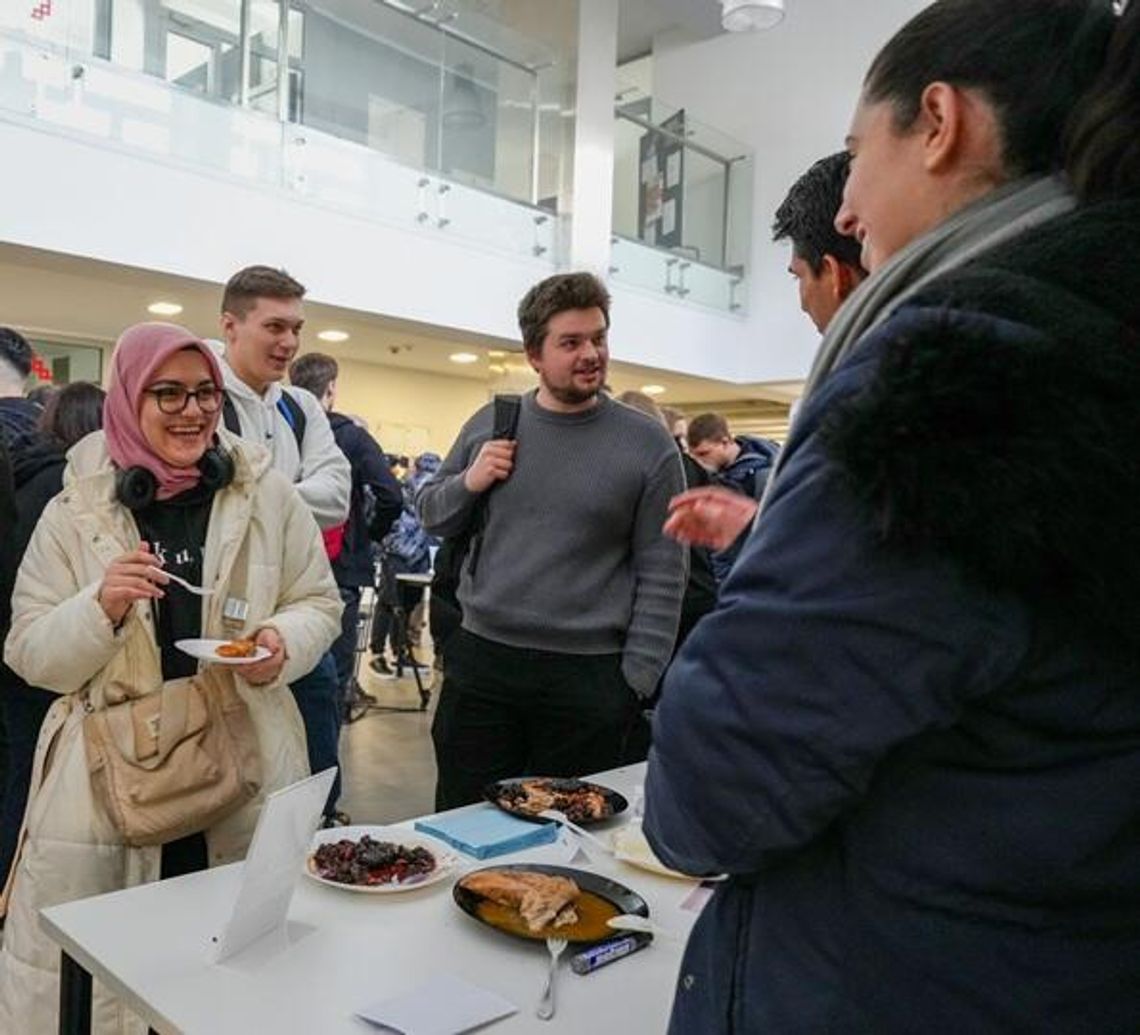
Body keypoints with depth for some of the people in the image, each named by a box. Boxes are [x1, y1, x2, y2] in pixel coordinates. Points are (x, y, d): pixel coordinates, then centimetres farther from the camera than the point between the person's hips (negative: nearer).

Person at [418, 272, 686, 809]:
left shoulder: (648, 444, -3)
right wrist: (468, 483, -5)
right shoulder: (490, 423, 6)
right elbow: (430, 515, 16)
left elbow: (661, 578, -3)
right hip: (479, 664, 3)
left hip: (588, 680, -2)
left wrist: (635, 683, -7)